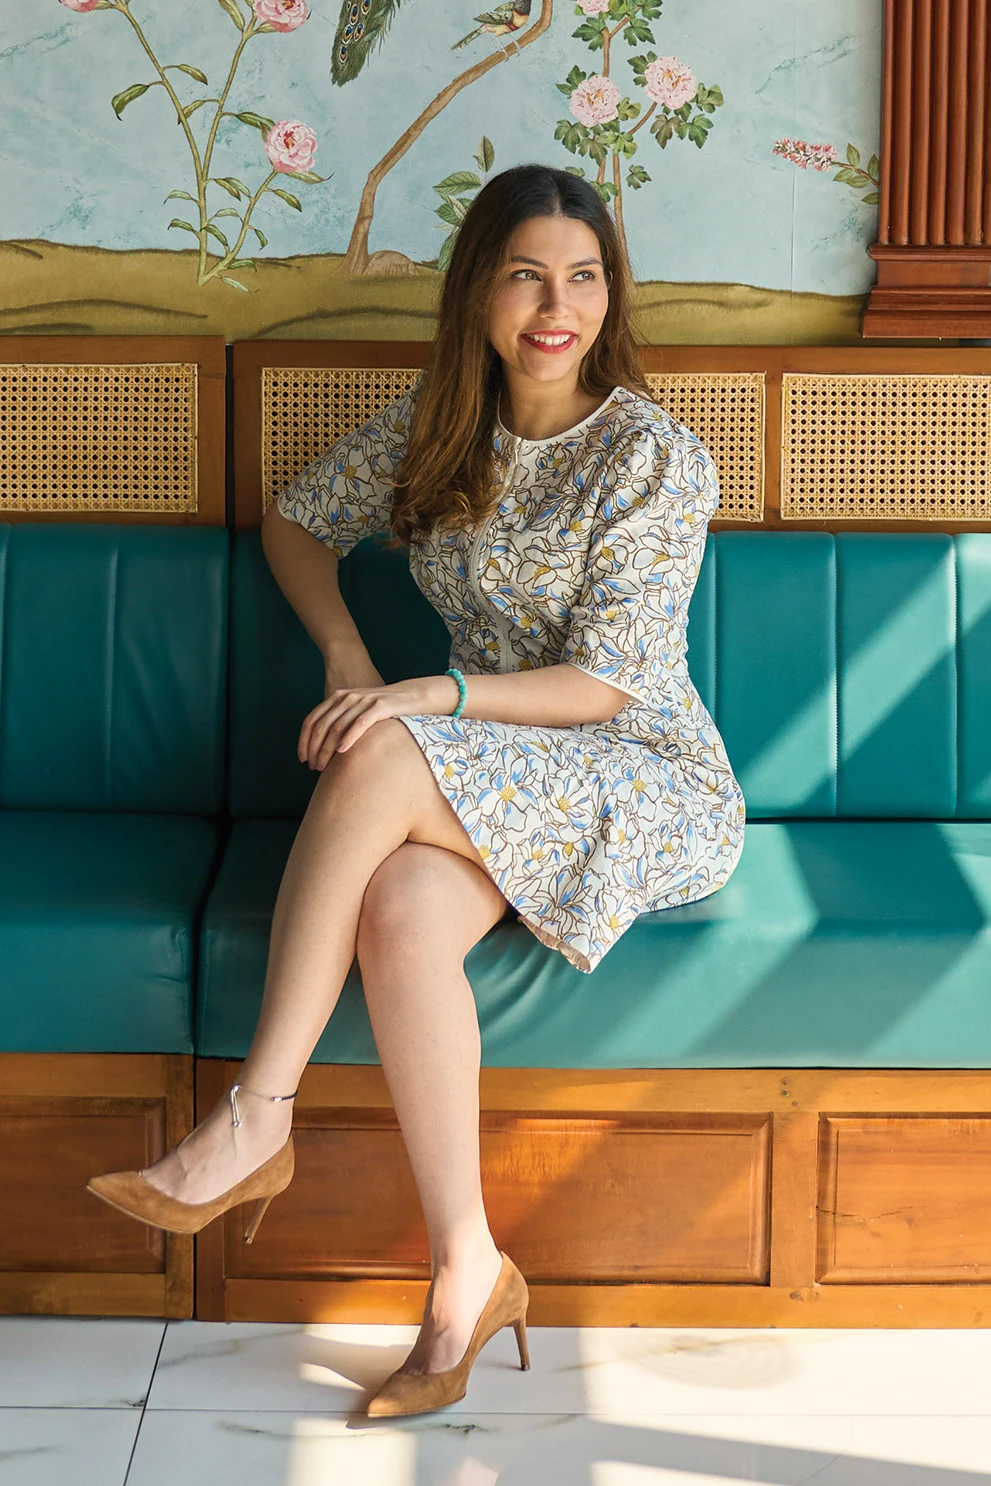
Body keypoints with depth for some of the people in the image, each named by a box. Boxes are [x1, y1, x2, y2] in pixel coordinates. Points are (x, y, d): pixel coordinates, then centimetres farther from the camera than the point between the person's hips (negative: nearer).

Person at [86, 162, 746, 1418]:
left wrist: (434, 697, -27)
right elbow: (295, 520, 20)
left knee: (380, 759, -32)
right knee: (400, 906, -32)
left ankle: (254, 1121, -25)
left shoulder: (654, 457, -10)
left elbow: (605, 682, -14)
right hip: (490, 780, 5)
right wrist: (345, 651, 2)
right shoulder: (434, 427, 7)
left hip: (650, 784, -4)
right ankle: (465, 1268, -26)